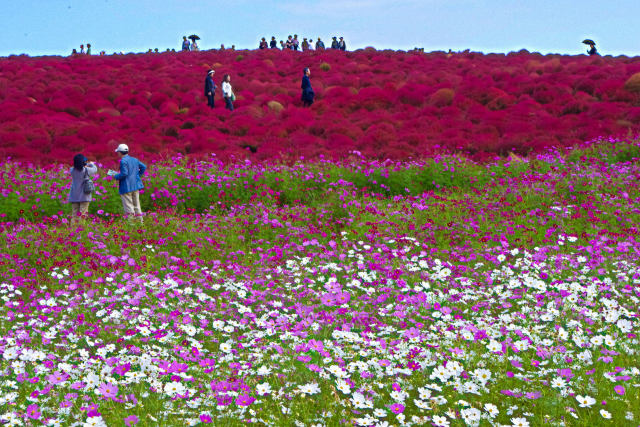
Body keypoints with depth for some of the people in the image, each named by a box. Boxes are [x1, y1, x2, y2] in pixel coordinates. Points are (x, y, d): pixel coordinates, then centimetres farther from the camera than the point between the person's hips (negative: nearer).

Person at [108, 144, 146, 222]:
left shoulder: (123, 161, -14)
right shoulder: (134, 160, 10)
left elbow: (124, 173, -21)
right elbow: (143, 167, 13)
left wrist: (115, 176, -6)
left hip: (127, 187, -7)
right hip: (136, 186, 7)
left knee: (128, 206, -3)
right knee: (136, 205, 14)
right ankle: (140, 221, 17)